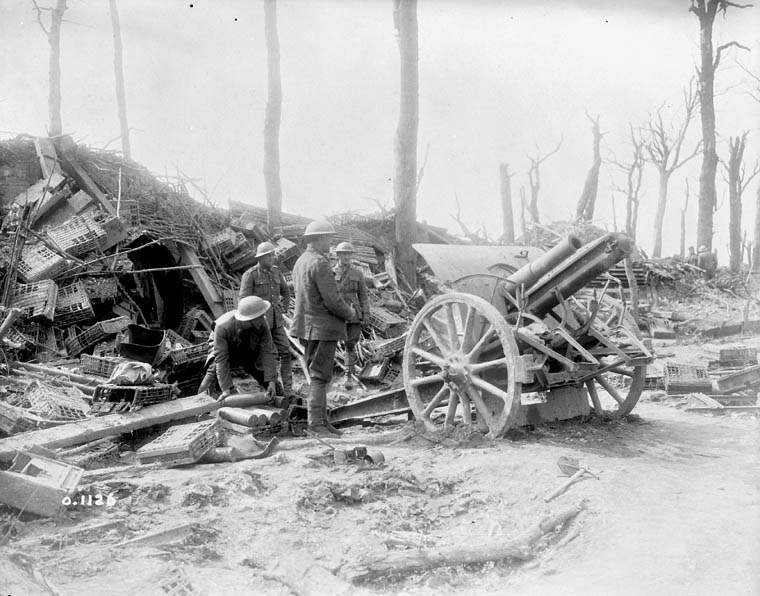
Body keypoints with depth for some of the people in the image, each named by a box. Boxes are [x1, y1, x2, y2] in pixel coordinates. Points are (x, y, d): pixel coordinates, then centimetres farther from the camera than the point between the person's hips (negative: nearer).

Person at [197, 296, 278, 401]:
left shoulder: (262, 324, -31)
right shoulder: (223, 327, -38)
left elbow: (267, 352, -27)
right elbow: (221, 358, -34)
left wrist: (271, 381, -36)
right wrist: (227, 388, -38)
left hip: (251, 354, 2)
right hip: (227, 352, -2)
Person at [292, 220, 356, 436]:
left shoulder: (300, 261, 12)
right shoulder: (319, 263, -18)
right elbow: (332, 300, -22)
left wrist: (345, 310, 14)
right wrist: (349, 314, -2)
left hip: (308, 326, 10)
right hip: (322, 327, -10)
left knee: (317, 375, 14)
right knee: (320, 376, -5)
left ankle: (322, 419, 20)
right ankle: (315, 422, -2)